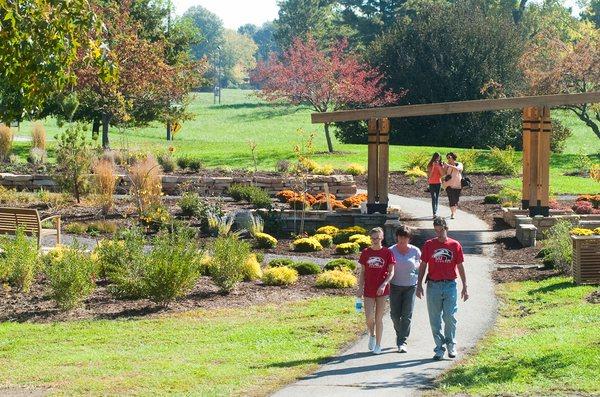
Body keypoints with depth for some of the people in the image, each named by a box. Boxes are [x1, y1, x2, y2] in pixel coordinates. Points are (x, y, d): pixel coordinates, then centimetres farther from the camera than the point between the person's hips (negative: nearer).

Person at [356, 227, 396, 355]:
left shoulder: (387, 253, -3)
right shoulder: (366, 252, 4)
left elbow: (391, 272, -3)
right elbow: (362, 272, 9)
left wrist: (384, 284, -17)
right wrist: (360, 288, 2)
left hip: (382, 290, -2)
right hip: (368, 290, 2)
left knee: (379, 318, 2)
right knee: (369, 317, -4)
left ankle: (378, 345, 11)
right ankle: (372, 335, 26)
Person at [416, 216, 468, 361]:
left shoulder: (455, 245, 3)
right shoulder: (429, 245, 5)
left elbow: (460, 267, 7)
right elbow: (423, 266, 9)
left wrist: (465, 287, 6)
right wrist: (419, 285, 4)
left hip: (450, 285, -1)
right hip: (433, 285, 1)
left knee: (450, 317, -4)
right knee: (435, 319, 2)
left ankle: (451, 344, 14)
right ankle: (439, 348, 10)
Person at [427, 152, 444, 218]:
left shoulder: (441, 165, 4)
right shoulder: (430, 165, -5)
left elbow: (442, 174, -4)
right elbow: (429, 175, -12)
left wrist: (439, 166, -15)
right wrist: (433, 167, -19)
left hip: (438, 183, 3)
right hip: (432, 183, -3)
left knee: (437, 198, 8)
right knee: (433, 197, -14)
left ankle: (436, 212, 18)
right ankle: (434, 213, -22)